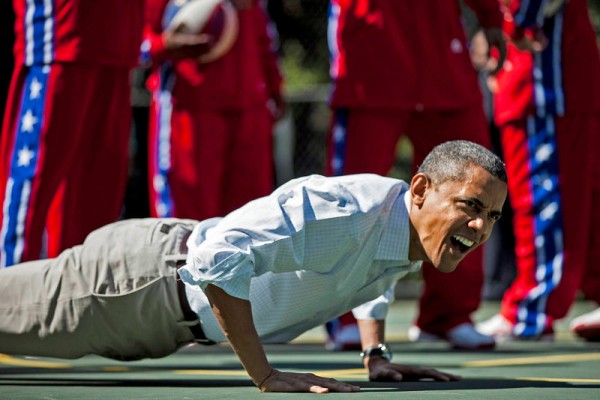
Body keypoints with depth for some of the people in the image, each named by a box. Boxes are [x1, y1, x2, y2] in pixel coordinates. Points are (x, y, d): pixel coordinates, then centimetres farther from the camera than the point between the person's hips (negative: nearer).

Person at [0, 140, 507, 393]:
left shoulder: (412, 233, -8)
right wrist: (265, 374, -41)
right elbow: (219, 257, -46)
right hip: (142, 278, -9)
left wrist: (376, 356, 4)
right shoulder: (346, 210, -38)